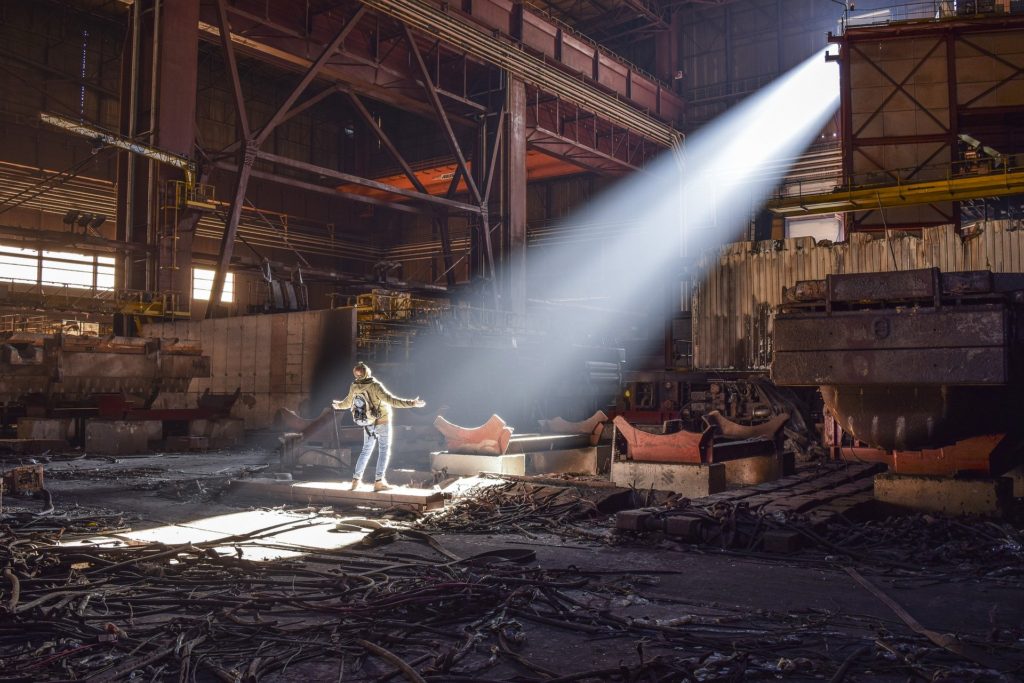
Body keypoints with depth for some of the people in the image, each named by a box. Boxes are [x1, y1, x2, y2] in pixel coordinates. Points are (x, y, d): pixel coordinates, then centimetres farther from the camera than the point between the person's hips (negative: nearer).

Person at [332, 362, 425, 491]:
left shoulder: (354, 387, -6)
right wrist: (412, 403, -27)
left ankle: (356, 479, 18)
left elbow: (348, 403, 13)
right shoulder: (375, 386, -24)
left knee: (366, 450, 18)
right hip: (382, 422, -5)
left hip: (367, 424, 5)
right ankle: (379, 481, -2)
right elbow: (392, 401, -28)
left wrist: (339, 405, 36)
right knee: (384, 450, 3)